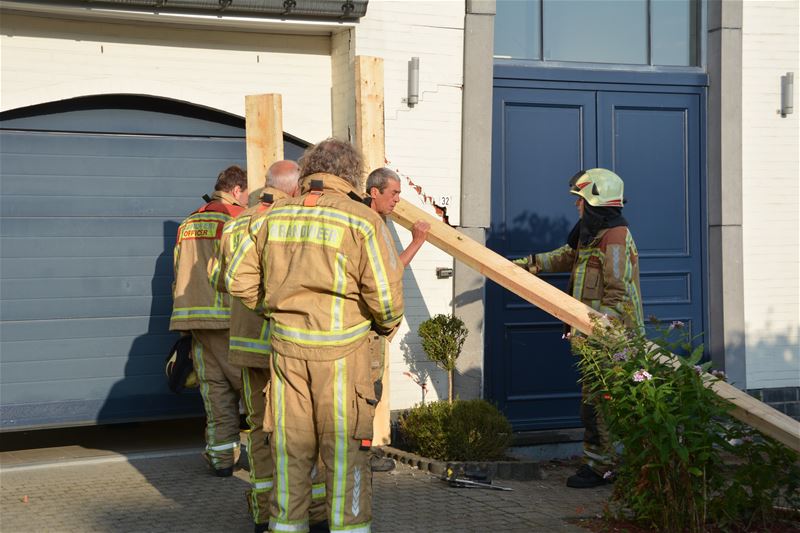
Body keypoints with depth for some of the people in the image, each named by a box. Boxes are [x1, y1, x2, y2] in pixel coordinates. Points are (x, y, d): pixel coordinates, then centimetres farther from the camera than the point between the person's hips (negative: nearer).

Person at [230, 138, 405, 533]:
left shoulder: (276, 217, 4)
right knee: (344, 446, 5)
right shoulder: (363, 221, -9)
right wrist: (388, 324, 9)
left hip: (286, 345, 4)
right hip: (341, 351, -4)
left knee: (291, 445, 13)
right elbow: (385, 293, -12)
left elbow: (242, 284, 9)